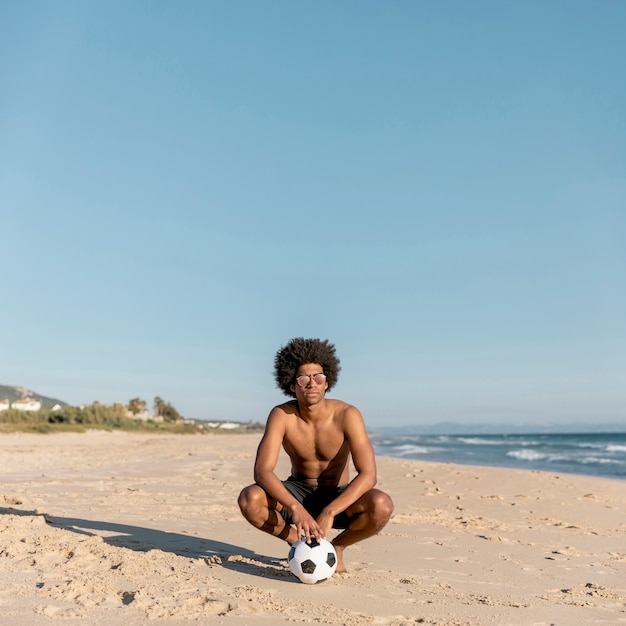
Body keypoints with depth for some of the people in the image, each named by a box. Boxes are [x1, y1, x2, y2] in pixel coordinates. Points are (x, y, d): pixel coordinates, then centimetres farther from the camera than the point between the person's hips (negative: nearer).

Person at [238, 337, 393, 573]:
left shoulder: (347, 415, -21)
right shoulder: (281, 415, -17)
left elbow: (367, 474, -28)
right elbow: (262, 471, -27)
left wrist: (329, 512, -39)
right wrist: (296, 508, -42)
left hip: (337, 497, -1)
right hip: (297, 494, 1)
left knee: (382, 505, -32)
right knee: (249, 499, -28)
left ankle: (337, 546, -1)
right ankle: (298, 542, -1)